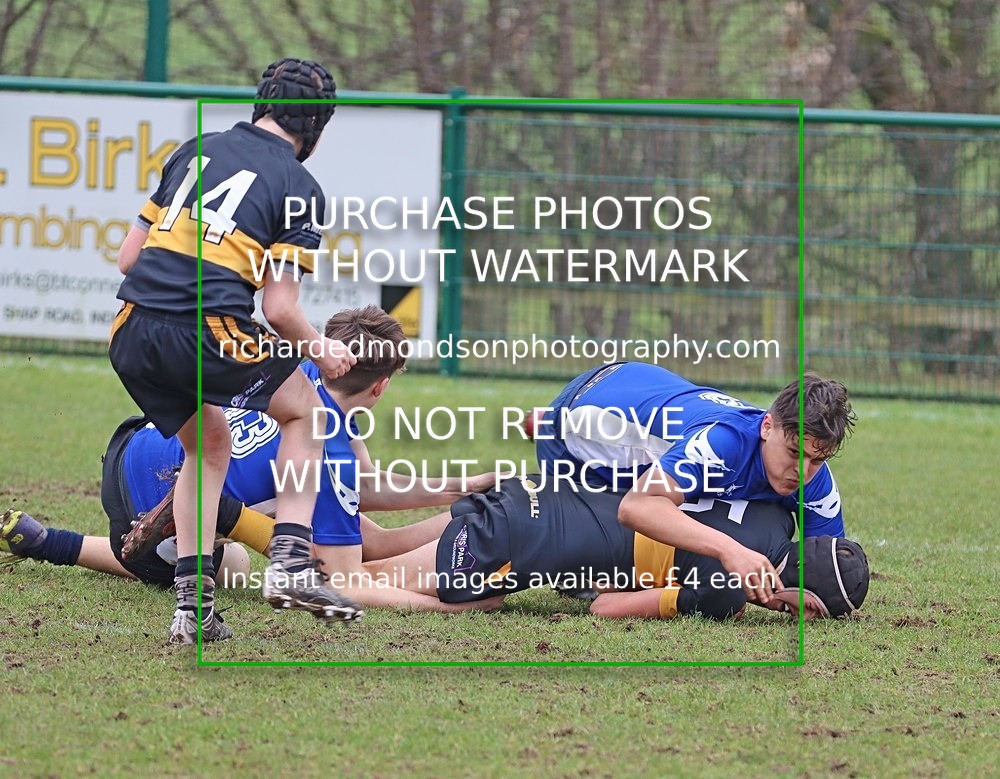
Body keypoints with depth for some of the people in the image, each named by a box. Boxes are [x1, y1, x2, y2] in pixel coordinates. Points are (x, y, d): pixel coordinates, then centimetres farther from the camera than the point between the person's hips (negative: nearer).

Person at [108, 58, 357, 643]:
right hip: (208, 336, -5)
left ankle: (193, 605, 17)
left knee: (209, 445, 28)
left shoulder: (198, 151, 19)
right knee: (304, 409, 21)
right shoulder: (299, 188, 4)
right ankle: (290, 565, 8)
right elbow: (280, 310, -1)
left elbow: (129, 257, 19)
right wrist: (320, 352, 18)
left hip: (133, 333, 5)